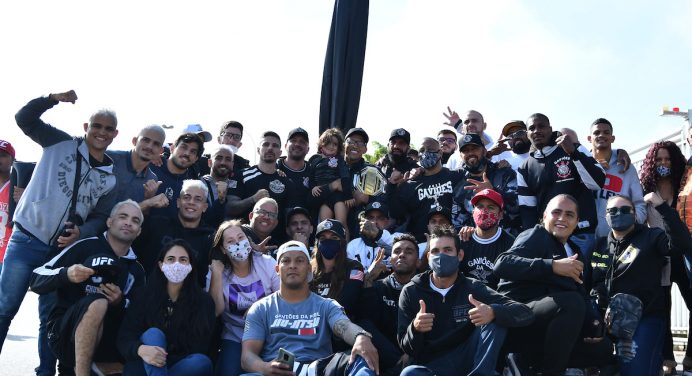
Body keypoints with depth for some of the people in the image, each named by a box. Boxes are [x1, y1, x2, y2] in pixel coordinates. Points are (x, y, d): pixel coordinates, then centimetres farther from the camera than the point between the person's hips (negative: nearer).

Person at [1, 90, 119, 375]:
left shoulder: (111, 176, 6)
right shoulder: (62, 144, 2)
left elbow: (100, 218, 5)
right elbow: (24, 119, -4)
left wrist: (80, 234, -14)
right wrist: (54, 98, -17)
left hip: (64, 249, 2)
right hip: (27, 239, -2)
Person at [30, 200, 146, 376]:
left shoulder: (137, 270, 10)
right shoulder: (85, 247, -5)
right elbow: (36, 280, -5)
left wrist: (121, 303, -12)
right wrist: (66, 274, -26)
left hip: (105, 339, 5)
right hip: (65, 333, -4)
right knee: (96, 302, -34)